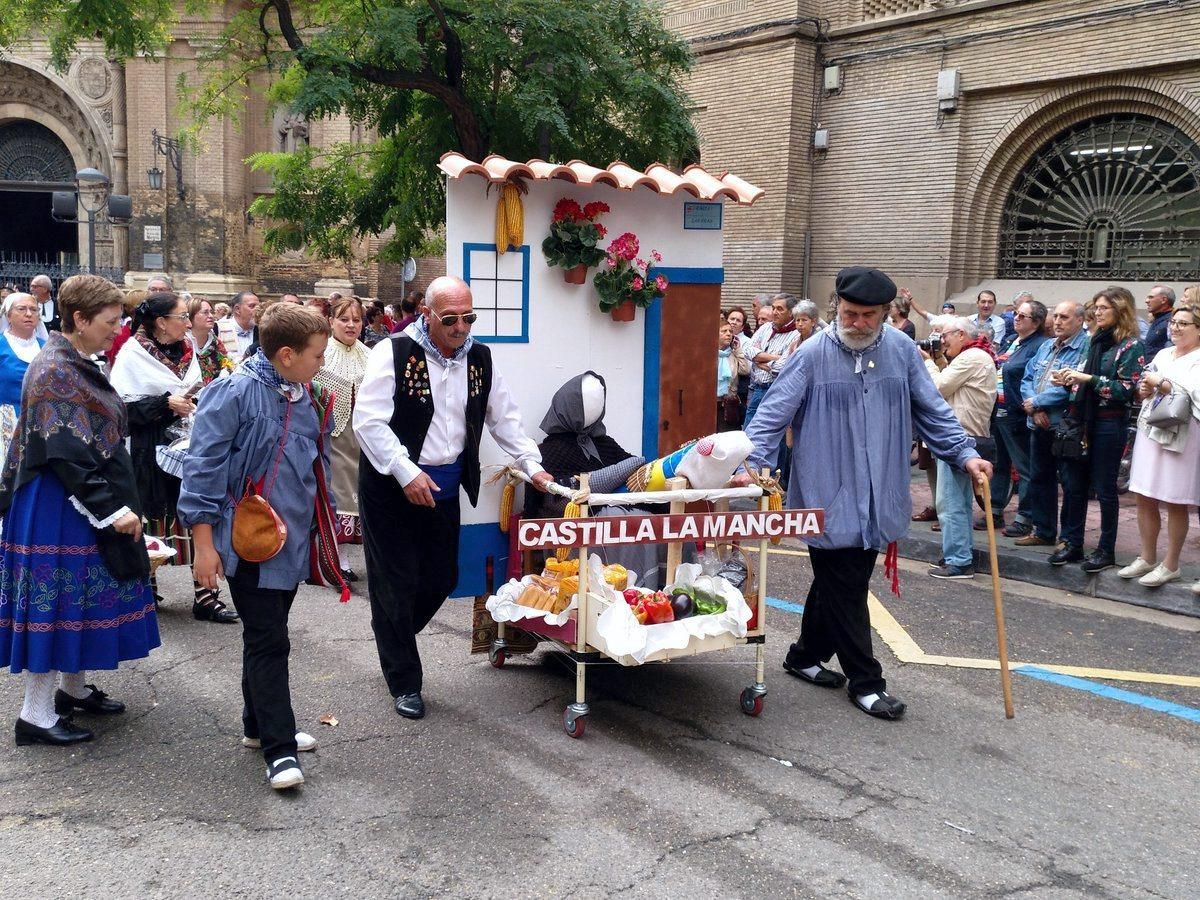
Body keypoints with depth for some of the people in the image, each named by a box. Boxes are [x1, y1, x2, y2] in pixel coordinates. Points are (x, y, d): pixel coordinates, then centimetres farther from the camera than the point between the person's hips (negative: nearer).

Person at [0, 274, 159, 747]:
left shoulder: (77, 365, 11)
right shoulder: (55, 371, -19)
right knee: (57, 599, -2)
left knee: (81, 596, 17)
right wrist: (109, 510, -23)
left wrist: (115, 505, 18)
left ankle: (73, 689, 31)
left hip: (89, 503, 10)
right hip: (59, 509, -10)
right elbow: (67, 456, -24)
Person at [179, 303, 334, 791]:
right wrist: (204, 543, -15)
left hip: (292, 541, 7)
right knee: (267, 641, -5)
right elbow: (203, 468, -14)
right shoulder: (234, 393, -15)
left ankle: (259, 725, 31)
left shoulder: (301, 396, 8)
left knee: (269, 637, 17)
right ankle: (279, 749, 2)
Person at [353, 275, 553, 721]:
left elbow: (504, 417, 14)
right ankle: (404, 683, 18)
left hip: (443, 488, 6)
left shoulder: (479, 358, 5)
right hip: (391, 487, -5)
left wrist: (532, 465, 6)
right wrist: (406, 473, -23)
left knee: (441, 579, 10)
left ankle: (393, 645, 38)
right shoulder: (395, 352, -13)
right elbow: (368, 420, -17)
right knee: (398, 584, 2)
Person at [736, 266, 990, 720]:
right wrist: (751, 463, -20)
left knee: (843, 585, 16)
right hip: (829, 498, -5)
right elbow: (774, 413, -10)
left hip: (877, 499, 5)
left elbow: (932, 410, 10)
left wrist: (965, 453, 3)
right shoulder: (813, 354, -9)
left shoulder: (901, 350, 4)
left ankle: (806, 656, 34)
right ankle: (865, 681, 12)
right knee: (844, 590, 0)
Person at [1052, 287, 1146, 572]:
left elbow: (1126, 389, -15)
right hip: (1082, 419, 6)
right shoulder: (1095, 341, 12)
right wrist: (1070, 378, 2)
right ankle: (1073, 544, 18)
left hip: (1109, 424, -6)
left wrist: (1088, 378, -18)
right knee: (1075, 485, 9)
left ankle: (1106, 551, 13)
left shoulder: (1131, 346, -8)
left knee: (1104, 489, 2)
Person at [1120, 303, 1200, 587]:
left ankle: (1170, 565, 11)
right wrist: (1144, 390, 0)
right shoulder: (1163, 355, 16)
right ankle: (1147, 558, 21)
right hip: (1150, 431, 7)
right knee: (1145, 498, 9)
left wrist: (1161, 383, -14)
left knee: (1175, 503, 1)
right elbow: (1144, 391, 22)